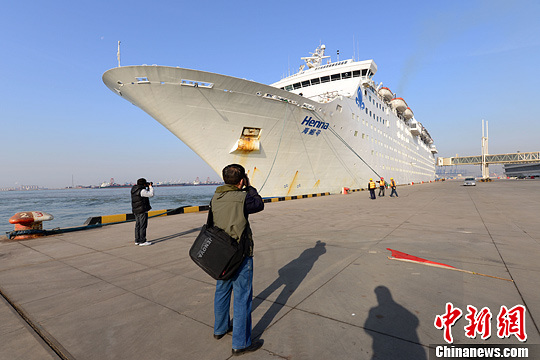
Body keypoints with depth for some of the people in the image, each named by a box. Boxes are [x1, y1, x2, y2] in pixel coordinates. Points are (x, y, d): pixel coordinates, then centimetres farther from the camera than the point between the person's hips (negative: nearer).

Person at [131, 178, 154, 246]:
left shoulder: (134, 189, 11)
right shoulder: (141, 191, -17)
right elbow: (151, 194, -21)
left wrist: (148, 188, 15)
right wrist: (150, 187, -7)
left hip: (136, 210, 9)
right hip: (142, 210, -9)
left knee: (138, 225, 14)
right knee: (143, 226, -4)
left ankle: (137, 240, 20)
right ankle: (142, 241, -1)